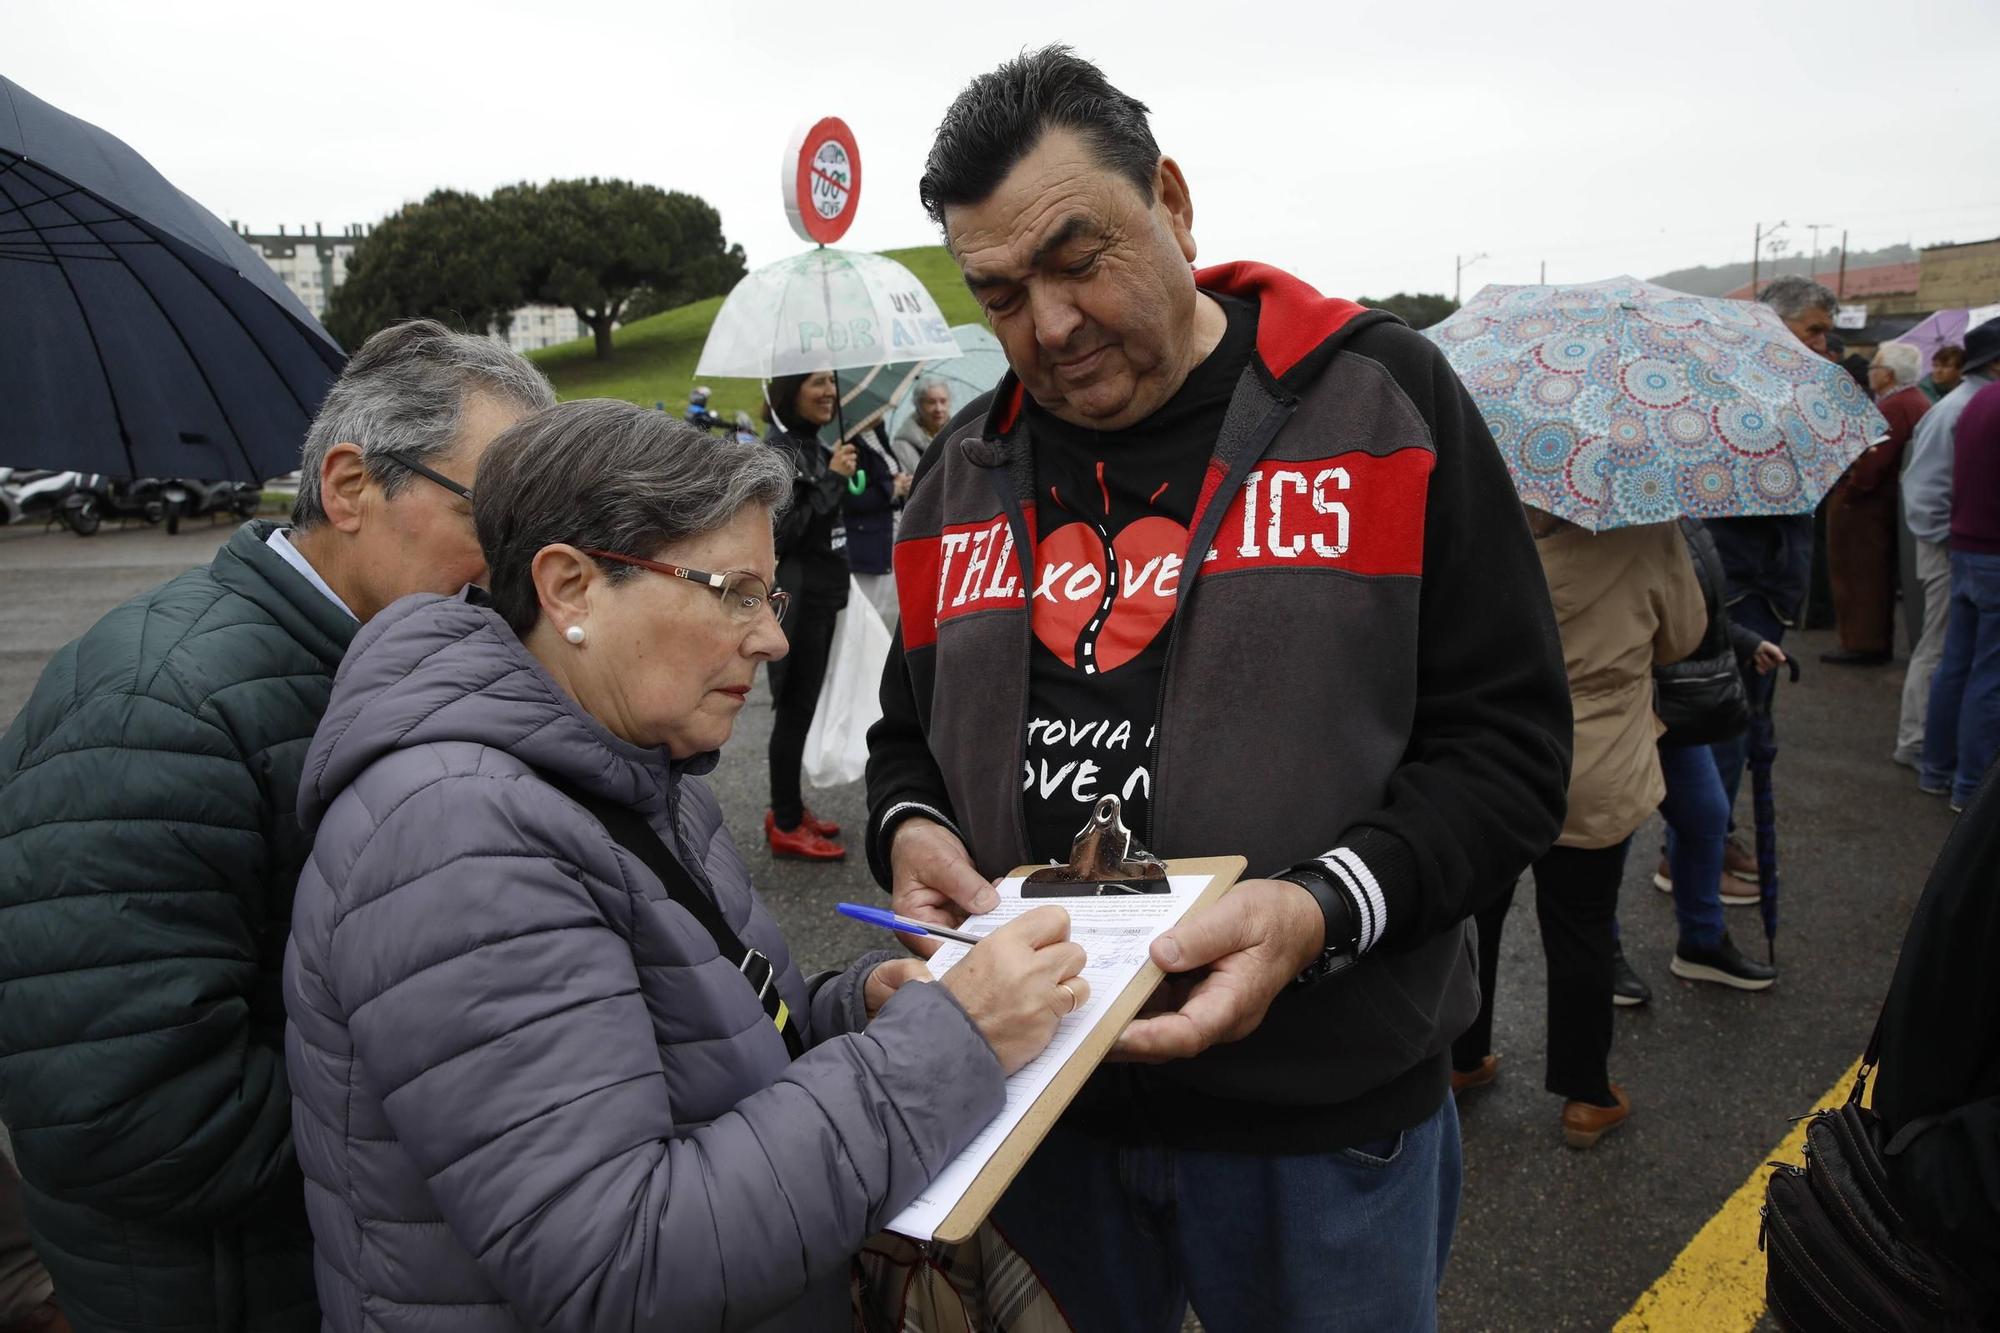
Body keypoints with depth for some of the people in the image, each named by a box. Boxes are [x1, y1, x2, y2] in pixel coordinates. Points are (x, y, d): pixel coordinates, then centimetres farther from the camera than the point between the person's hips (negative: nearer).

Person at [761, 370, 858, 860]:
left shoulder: (813, 447, 13)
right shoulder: (780, 451, -15)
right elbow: (785, 531, -22)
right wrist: (833, 479, -19)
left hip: (821, 597, 9)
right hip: (798, 598, -9)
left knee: (802, 707, 15)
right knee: (795, 709, -2)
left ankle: (789, 807, 25)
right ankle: (786, 825, 7)